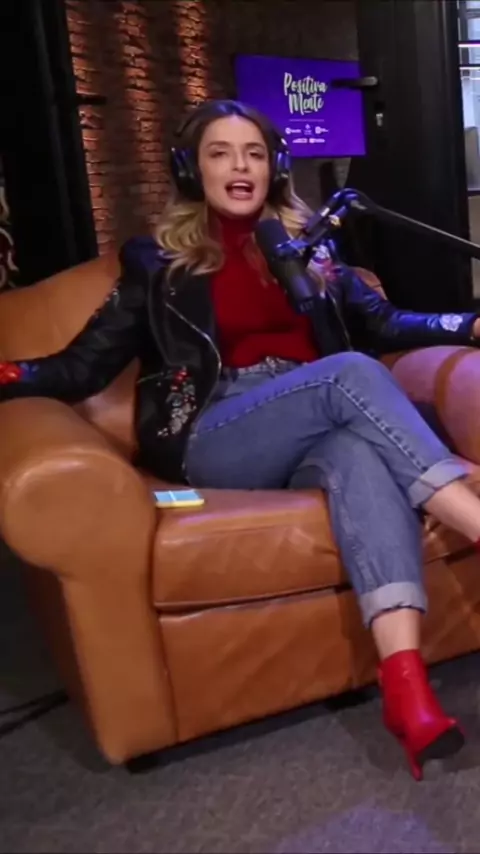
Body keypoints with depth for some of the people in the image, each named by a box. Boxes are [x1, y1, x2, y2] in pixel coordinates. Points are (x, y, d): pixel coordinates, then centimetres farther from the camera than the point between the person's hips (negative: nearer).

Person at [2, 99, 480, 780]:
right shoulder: (158, 262, 12)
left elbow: (380, 325, 23)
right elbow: (82, 367, 6)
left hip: (314, 438, 3)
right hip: (213, 444, -2)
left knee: (360, 454, -35)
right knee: (350, 373, -30)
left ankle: (405, 682, -49)